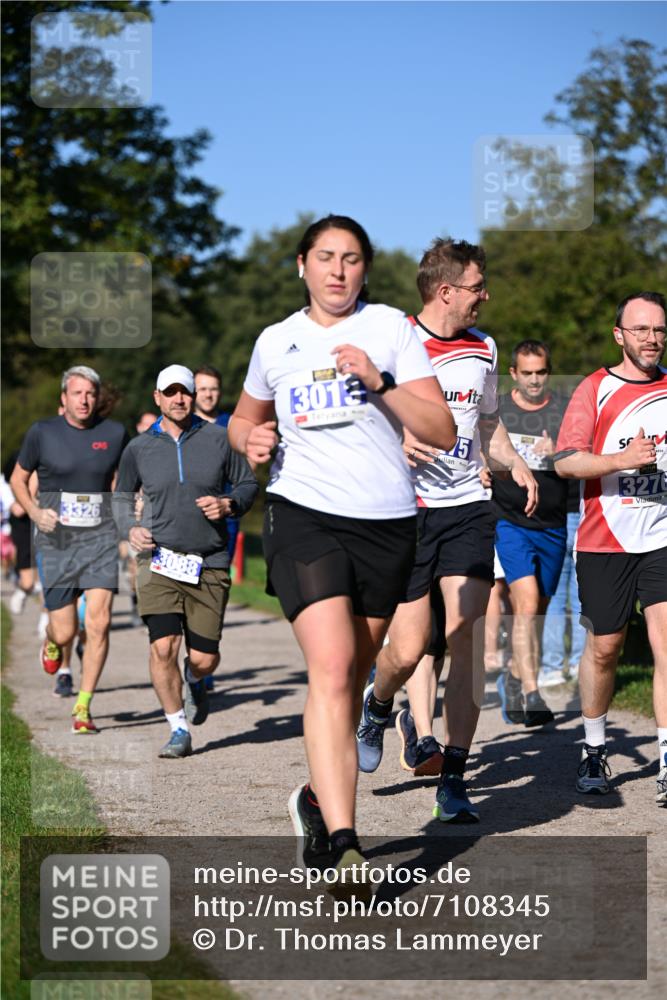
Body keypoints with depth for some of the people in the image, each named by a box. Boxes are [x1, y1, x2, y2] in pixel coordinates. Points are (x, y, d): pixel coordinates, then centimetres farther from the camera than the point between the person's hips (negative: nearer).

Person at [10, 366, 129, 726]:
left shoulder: (114, 433, 4)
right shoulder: (42, 433, 0)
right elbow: (18, 479, 11)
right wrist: (34, 511, -6)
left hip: (100, 538, 1)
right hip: (56, 539, -1)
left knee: (98, 622, -13)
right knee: (65, 631, -1)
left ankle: (83, 707, -1)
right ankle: (51, 643, 39)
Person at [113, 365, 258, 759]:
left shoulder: (219, 439, 4)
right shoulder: (139, 448, 6)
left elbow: (249, 483, 12)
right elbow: (122, 495, 20)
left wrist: (230, 503, -9)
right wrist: (130, 528, 1)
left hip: (210, 564, 0)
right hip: (159, 562, 0)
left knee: (205, 658, 1)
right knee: (163, 647, -16)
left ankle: (195, 682, 40)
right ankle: (179, 730, 1)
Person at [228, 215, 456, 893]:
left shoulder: (391, 329, 4)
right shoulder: (275, 342, 11)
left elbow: (443, 432, -2)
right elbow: (244, 418, 27)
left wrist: (380, 383, -15)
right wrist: (250, 439, 4)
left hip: (387, 521, 1)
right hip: (303, 514, -1)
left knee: (352, 677, 10)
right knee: (331, 670, -18)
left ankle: (317, 800, 35)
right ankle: (343, 847, -24)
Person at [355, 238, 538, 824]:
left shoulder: (482, 348, 13)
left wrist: (516, 465, 8)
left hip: (469, 507, 4)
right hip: (406, 510, -4)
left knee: (466, 640, -8)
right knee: (409, 651, -5)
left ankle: (454, 780, -3)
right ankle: (378, 706, 32)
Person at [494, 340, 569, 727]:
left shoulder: (566, 410, 4)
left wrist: (557, 453, -20)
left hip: (553, 526, 3)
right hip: (509, 521, -3)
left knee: (538, 609, 13)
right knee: (526, 602, -18)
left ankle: (514, 676, 36)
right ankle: (532, 694, -21)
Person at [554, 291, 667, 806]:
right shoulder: (595, 389, -1)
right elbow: (566, 461, -9)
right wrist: (622, 459, -22)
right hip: (604, 540, -1)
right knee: (604, 647, 8)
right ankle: (594, 751, 27)